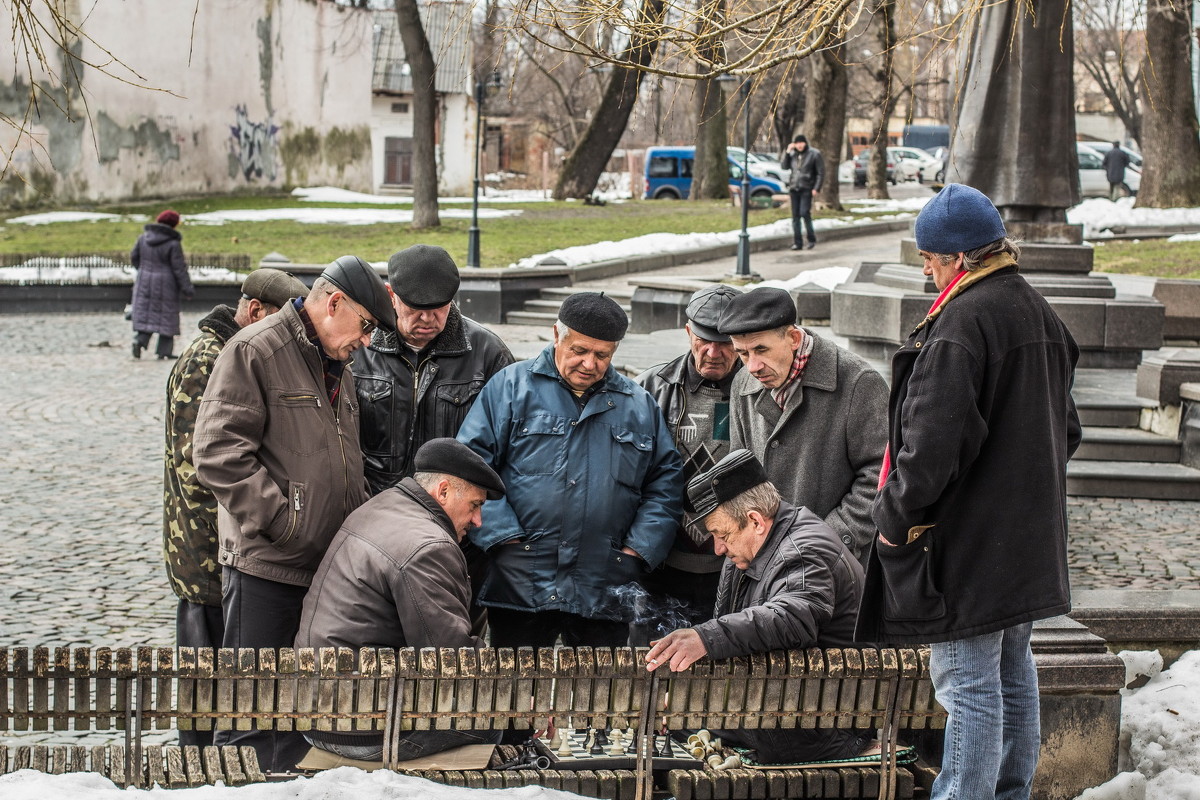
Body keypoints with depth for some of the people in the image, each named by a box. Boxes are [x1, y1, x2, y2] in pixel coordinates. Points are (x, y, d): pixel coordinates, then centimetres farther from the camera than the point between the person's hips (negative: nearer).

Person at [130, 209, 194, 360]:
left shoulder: (143, 238, 1)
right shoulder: (173, 244, -14)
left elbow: (134, 258, 12)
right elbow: (179, 268, -13)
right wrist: (187, 289, -7)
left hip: (145, 281, 4)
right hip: (165, 285, -4)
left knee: (144, 313, 7)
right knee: (166, 316, 6)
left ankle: (140, 341, -15)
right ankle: (164, 351, 6)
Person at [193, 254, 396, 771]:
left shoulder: (336, 367, 18)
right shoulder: (256, 350, -10)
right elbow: (218, 452, -18)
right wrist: (279, 520, -19)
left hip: (328, 567, 8)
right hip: (265, 563, -8)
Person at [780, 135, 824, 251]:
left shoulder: (814, 154, -3)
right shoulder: (792, 154, 11)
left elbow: (821, 173, -4)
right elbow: (784, 166, 5)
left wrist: (816, 188, -13)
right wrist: (787, 152, -4)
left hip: (806, 189, -5)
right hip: (794, 188, 5)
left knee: (805, 213, -15)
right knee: (795, 216, 3)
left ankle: (812, 239, 1)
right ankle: (797, 242, 7)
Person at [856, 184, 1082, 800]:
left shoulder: (961, 321, -20)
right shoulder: (1039, 314, 10)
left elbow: (932, 437, -24)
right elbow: (1065, 429, 19)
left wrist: (895, 516, -13)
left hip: (969, 538, -9)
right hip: (1028, 535, 9)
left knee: (969, 683, -4)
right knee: (1013, 672, 18)